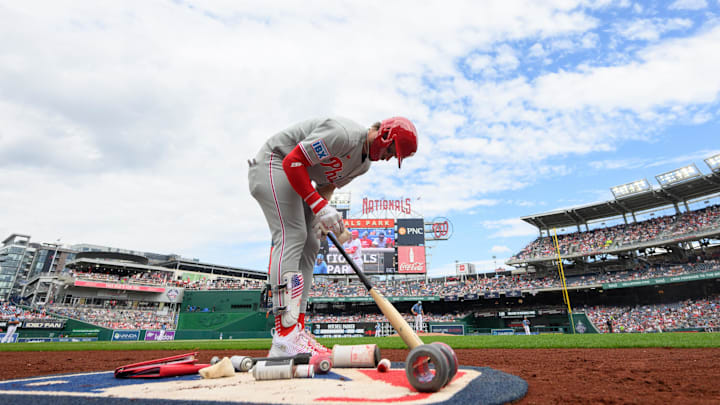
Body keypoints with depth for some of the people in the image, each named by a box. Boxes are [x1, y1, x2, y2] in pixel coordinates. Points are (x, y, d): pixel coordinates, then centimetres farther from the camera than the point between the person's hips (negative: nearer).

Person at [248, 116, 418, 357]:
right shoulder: (344, 134, -26)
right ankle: (284, 341, -25)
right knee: (292, 237, -23)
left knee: (309, 246, 0)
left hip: (297, 180, 10)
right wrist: (319, 206, -29)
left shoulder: (364, 164, 6)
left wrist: (322, 215, -7)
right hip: (273, 164, -10)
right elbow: (292, 162, -28)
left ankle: (296, 332, 1)